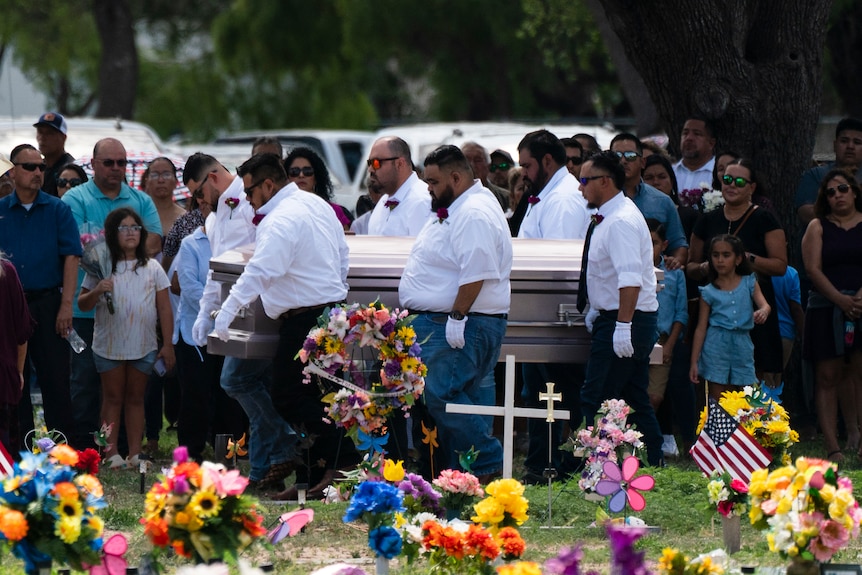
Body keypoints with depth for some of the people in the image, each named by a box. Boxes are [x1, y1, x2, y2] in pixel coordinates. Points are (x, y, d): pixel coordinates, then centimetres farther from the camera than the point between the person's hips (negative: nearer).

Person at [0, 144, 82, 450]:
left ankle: (64, 442, 1)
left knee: (56, 377, -2)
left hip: (48, 302, -2)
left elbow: (71, 257, -3)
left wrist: (66, 306, -10)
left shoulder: (57, 210, 1)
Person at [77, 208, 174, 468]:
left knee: (135, 398, 8)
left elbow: (164, 309, 5)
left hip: (144, 347, 1)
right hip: (109, 346, -1)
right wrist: (96, 291, -19)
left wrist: (168, 345, 1)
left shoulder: (152, 269, 3)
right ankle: (111, 452, 7)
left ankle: (135, 453, 10)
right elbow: (82, 305, 2)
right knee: (113, 398, 4)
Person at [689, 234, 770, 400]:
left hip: (742, 345, 1)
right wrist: (694, 362, 1)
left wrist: (763, 312, -35)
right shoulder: (709, 292, 3)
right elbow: (701, 328, 4)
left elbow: (765, 305, -8)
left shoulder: (749, 283, 6)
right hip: (717, 347, -1)